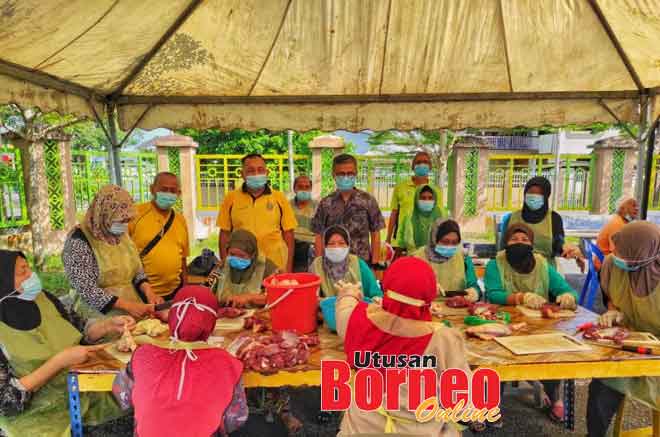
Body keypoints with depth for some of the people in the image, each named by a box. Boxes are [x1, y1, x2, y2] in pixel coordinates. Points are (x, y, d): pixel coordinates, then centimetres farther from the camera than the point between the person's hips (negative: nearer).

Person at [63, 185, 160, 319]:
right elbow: (86, 290, -16)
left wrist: (148, 291, -5)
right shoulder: (79, 241, -12)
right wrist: (127, 306, -22)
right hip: (100, 318, -6)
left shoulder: (121, 234, 8)